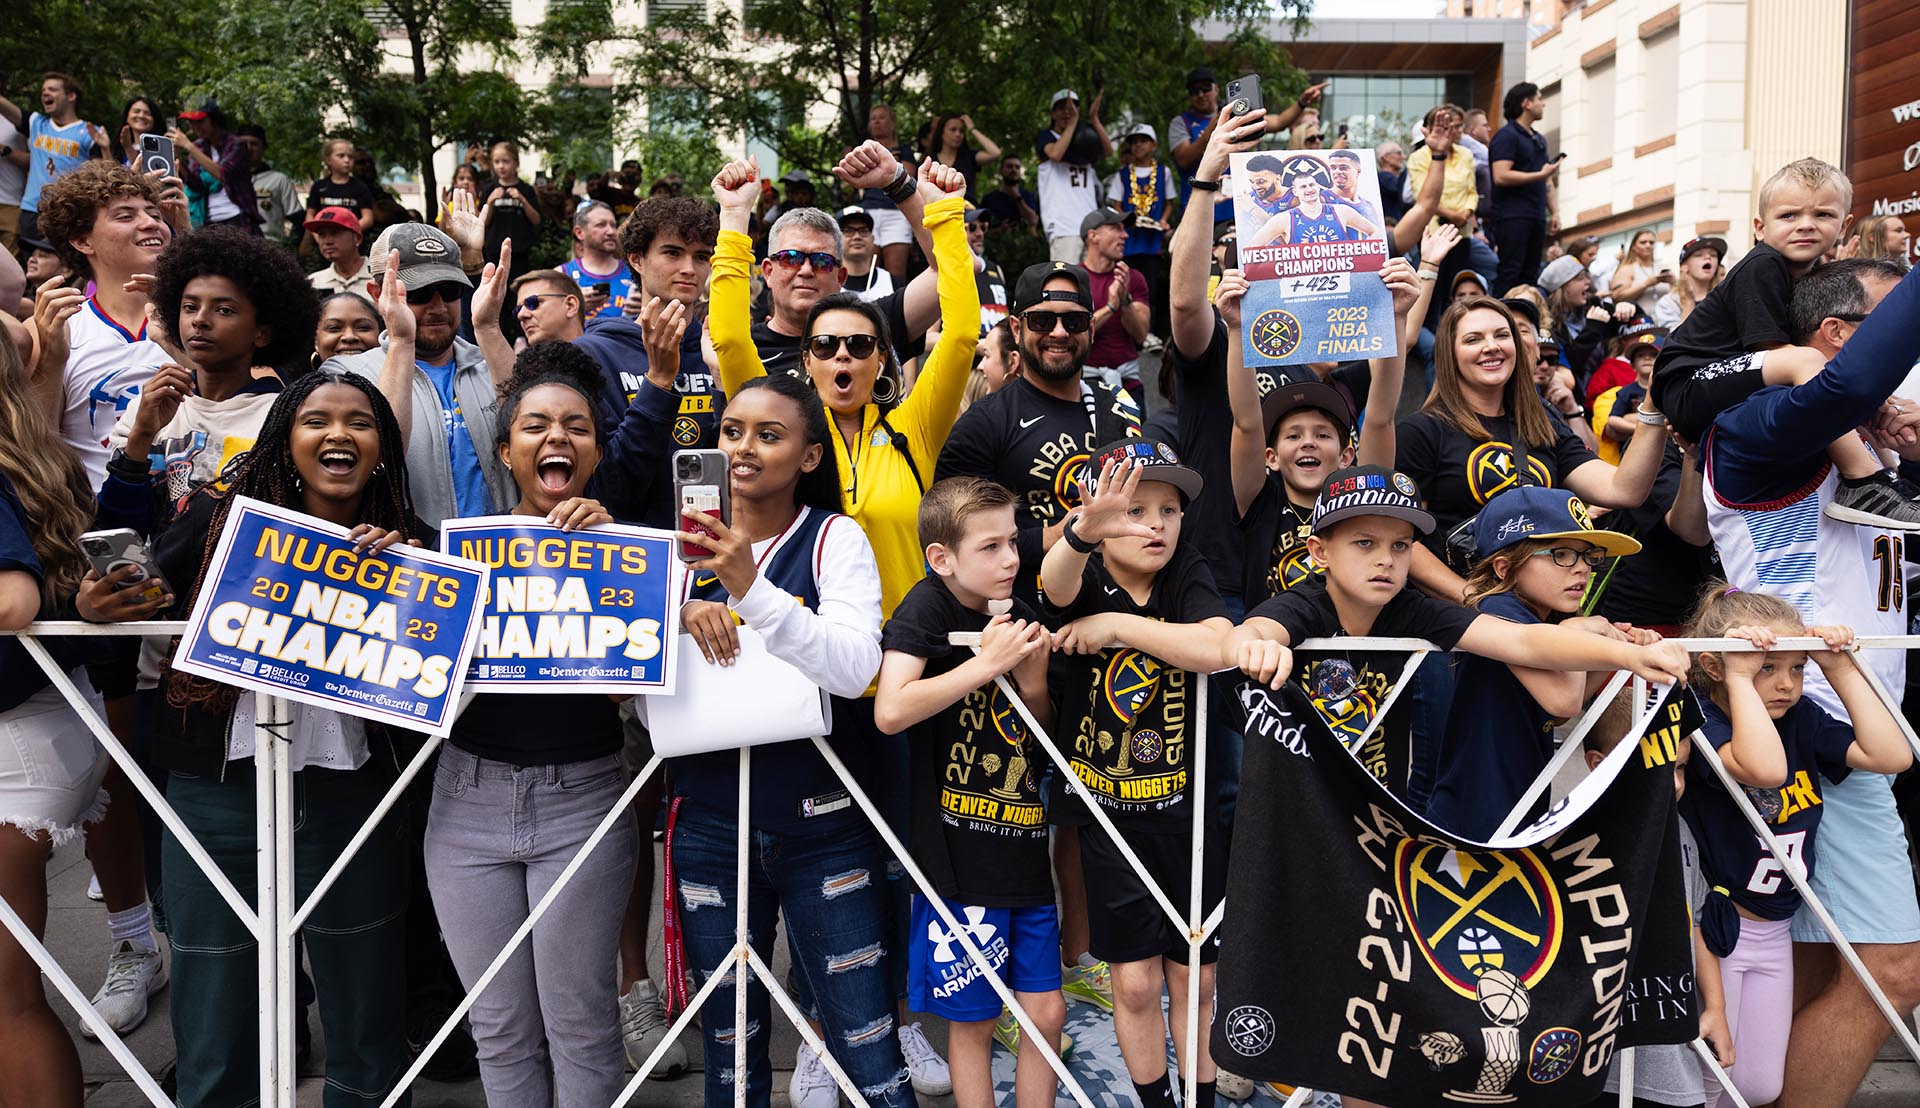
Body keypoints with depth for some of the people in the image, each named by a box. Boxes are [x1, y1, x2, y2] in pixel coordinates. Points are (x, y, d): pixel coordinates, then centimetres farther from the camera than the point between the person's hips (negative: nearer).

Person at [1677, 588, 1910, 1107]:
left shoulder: (1802, 720, 1)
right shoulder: (1700, 723, -21)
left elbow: (1893, 755, -8)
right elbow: (1765, 768, -40)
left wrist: (1840, 667, -9)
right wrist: (1740, 678, -32)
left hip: (1775, 932, 7)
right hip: (1715, 927, -7)